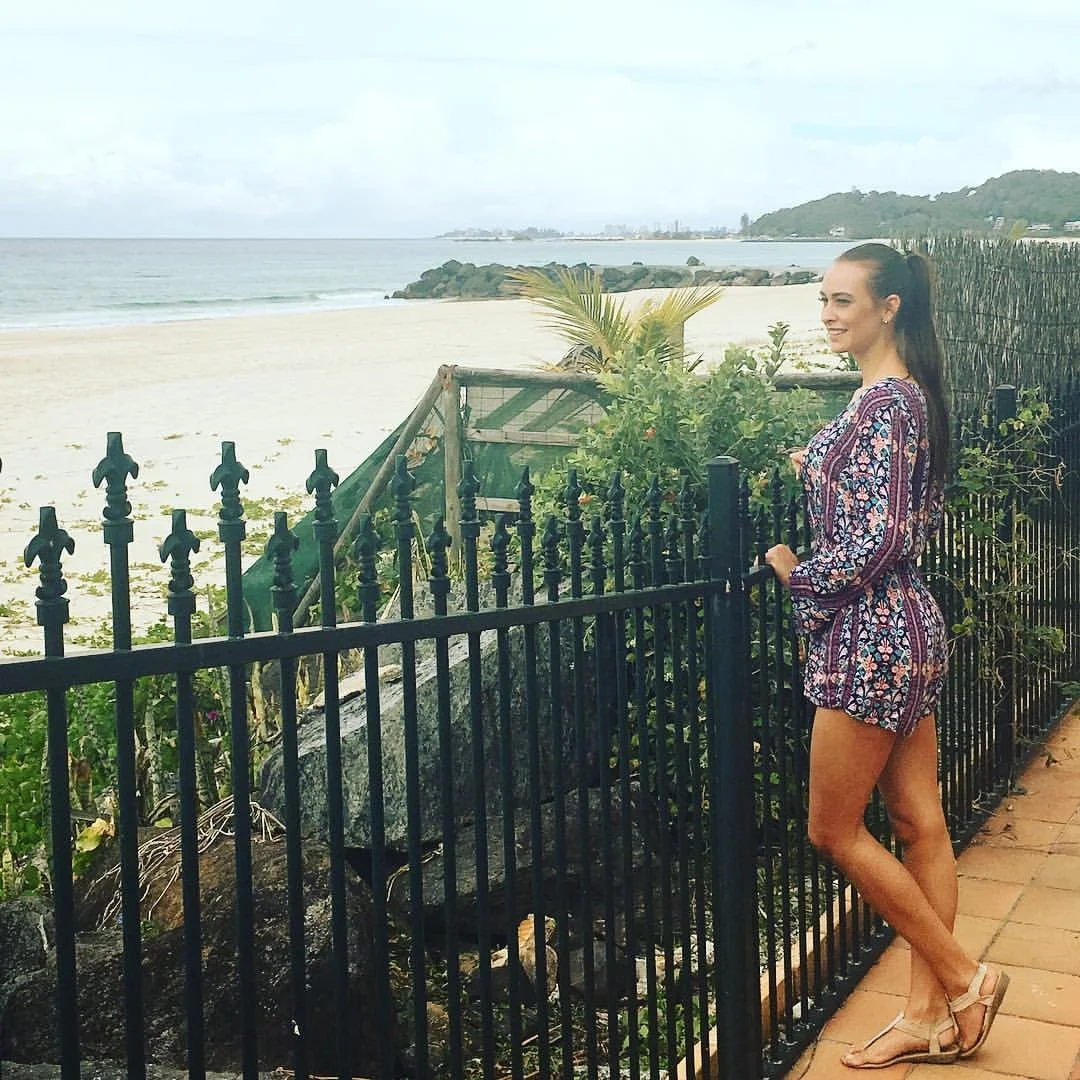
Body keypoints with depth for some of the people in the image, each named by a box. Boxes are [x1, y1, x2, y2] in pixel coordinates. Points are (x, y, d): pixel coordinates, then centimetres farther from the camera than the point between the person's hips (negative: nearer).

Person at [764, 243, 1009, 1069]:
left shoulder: (883, 401, -18)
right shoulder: (911, 392, 12)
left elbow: (879, 541, -24)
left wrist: (794, 572, -11)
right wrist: (823, 470, 14)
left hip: (872, 634, -10)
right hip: (908, 626, 10)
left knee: (835, 831, 2)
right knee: (920, 825, 12)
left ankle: (964, 980, 11)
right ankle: (932, 1016, 21)